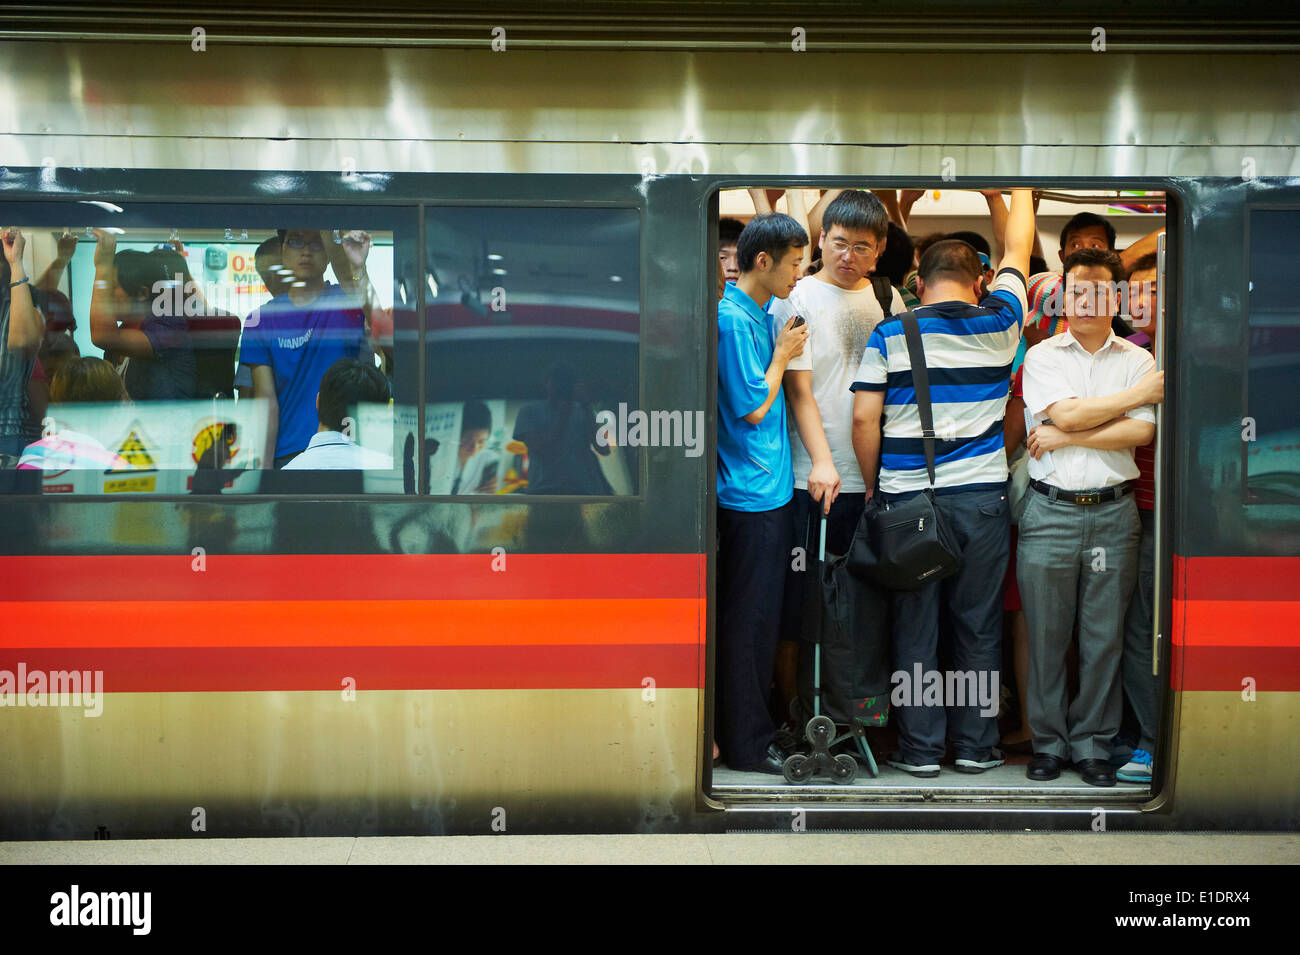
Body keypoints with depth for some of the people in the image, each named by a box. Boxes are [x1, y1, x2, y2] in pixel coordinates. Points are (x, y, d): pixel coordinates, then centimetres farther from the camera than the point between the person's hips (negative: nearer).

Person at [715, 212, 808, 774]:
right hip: (750, 494, -10)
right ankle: (747, 744, 9)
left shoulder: (759, 315, 12)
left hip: (771, 489, 10)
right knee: (747, 621, -1)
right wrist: (782, 356, -7)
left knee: (762, 616, 17)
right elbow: (753, 408, -17)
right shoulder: (732, 318, -17)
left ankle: (756, 721, 28)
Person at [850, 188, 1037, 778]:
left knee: (915, 631, 6)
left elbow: (864, 419, -6)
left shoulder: (890, 335, -2)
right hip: (983, 497, 1)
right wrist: (1020, 192, 34)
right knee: (979, 628, 10)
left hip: (907, 500, -1)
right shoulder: (998, 325, 2)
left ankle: (920, 749, 12)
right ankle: (976, 746, 17)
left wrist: (874, 488, 7)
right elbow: (1016, 253, 19)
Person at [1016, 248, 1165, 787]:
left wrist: (1064, 438, -10)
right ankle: (1049, 742, 15)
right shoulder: (1043, 356, 4)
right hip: (1051, 512, -1)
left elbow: (1141, 431, -8)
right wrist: (1138, 394, -5)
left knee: (1104, 636, 5)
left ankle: (1093, 744, 17)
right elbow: (1067, 414, -12)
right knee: (1046, 634, 3)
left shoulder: (1138, 360, 7)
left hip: (1113, 512, 1)